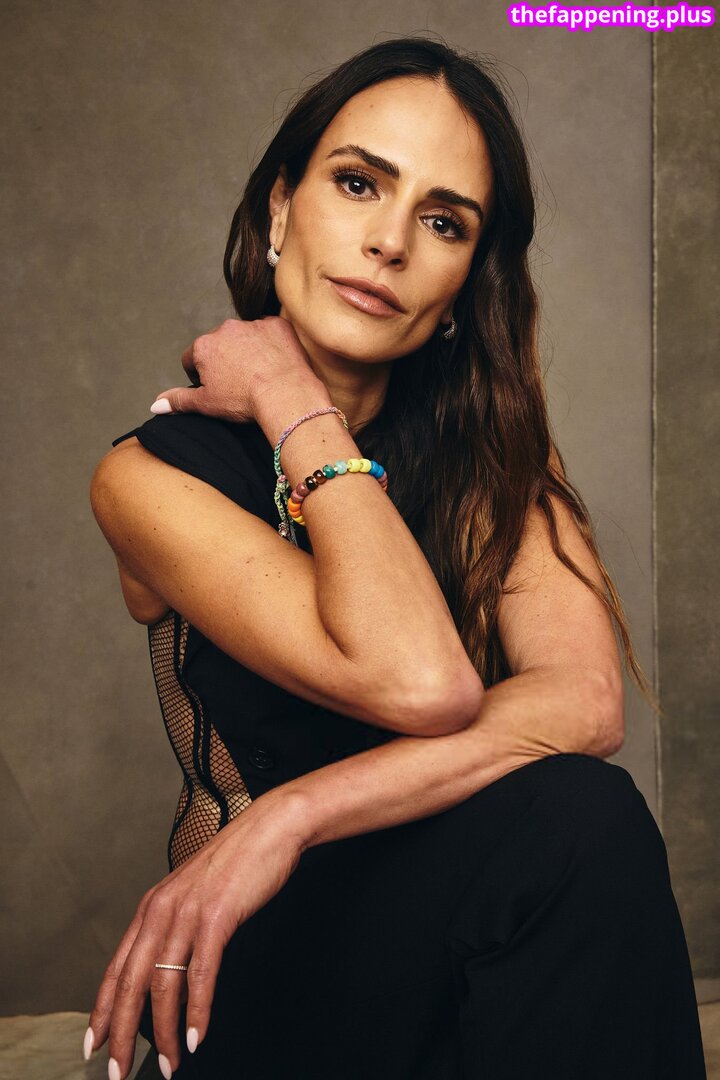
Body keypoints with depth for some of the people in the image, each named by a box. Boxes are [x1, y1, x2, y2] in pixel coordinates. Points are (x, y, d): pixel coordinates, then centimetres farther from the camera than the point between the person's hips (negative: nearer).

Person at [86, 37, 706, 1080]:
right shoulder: (151, 476, -10)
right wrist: (295, 406, -17)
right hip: (265, 968, -3)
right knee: (569, 821, -31)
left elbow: (585, 697, -17)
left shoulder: (492, 437, 2)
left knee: (581, 820, -30)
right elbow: (421, 684, -25)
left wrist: (289, 818, -26)